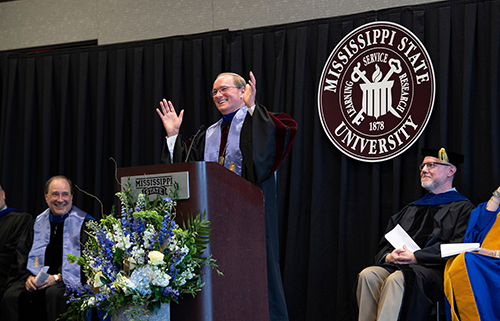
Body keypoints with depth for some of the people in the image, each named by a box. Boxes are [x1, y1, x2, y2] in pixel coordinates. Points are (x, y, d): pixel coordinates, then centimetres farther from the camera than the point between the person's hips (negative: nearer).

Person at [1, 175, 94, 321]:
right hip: (37, 280, 4)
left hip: (67, 280, -4)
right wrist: (28, 276, -5)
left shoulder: (84, 223, 2)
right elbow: (22, 253, 16)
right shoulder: (38, 222, 16)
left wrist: (57, 277, -16)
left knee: (54, 293, -37)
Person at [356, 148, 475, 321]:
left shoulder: (462, 208, 10)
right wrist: (389, 256, -3)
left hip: (433, 270, -5)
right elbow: (384, 245, 22)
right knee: (368, 275, -27)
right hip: (397, 266, 6)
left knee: (397, 279, -37)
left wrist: (416, 257, -14)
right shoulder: (411, 209, 28)